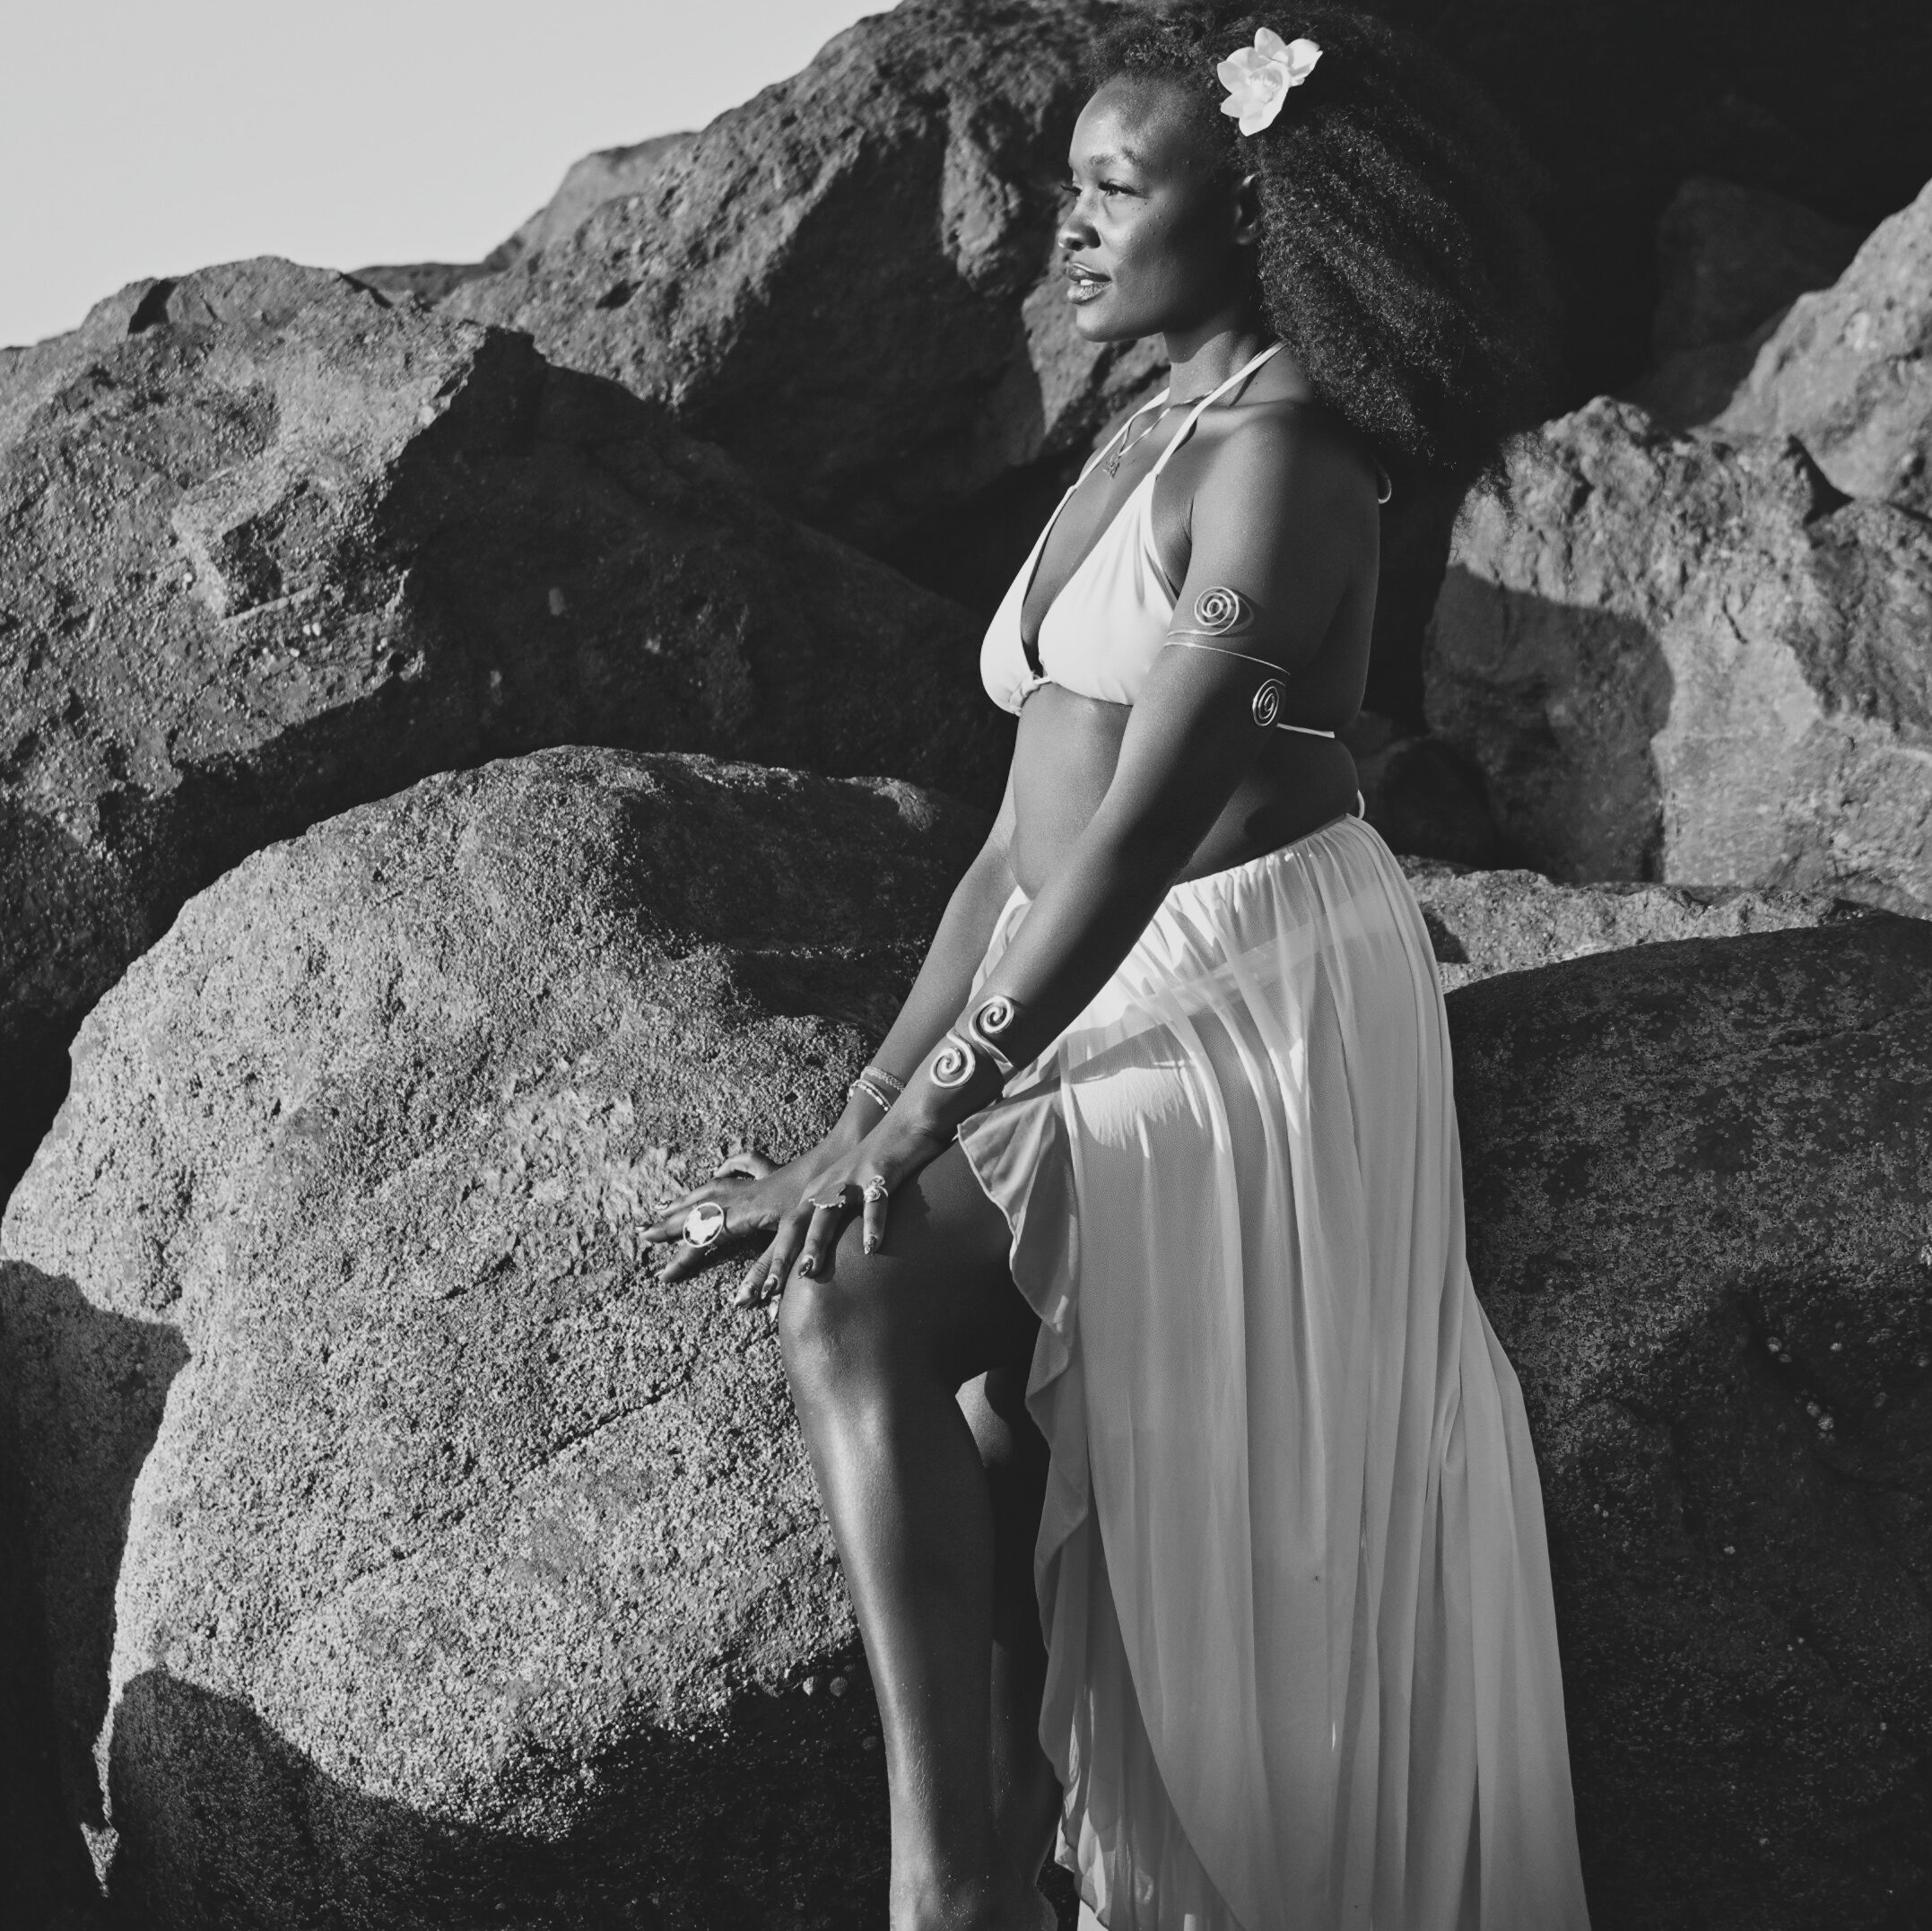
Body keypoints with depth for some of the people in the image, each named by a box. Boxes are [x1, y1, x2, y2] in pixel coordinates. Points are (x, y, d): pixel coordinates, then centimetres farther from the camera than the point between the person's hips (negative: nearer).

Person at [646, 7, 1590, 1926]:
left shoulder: (1284, 448, -11)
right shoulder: (1131, 451, 18)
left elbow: (1144, 819, -19)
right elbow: (1028, 832, 16)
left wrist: (915, 1130, -21)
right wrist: (872, 1102, 9)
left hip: (1253, 1005, -8)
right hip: (1091, 1005, 8)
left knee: (858, 1310, -26)